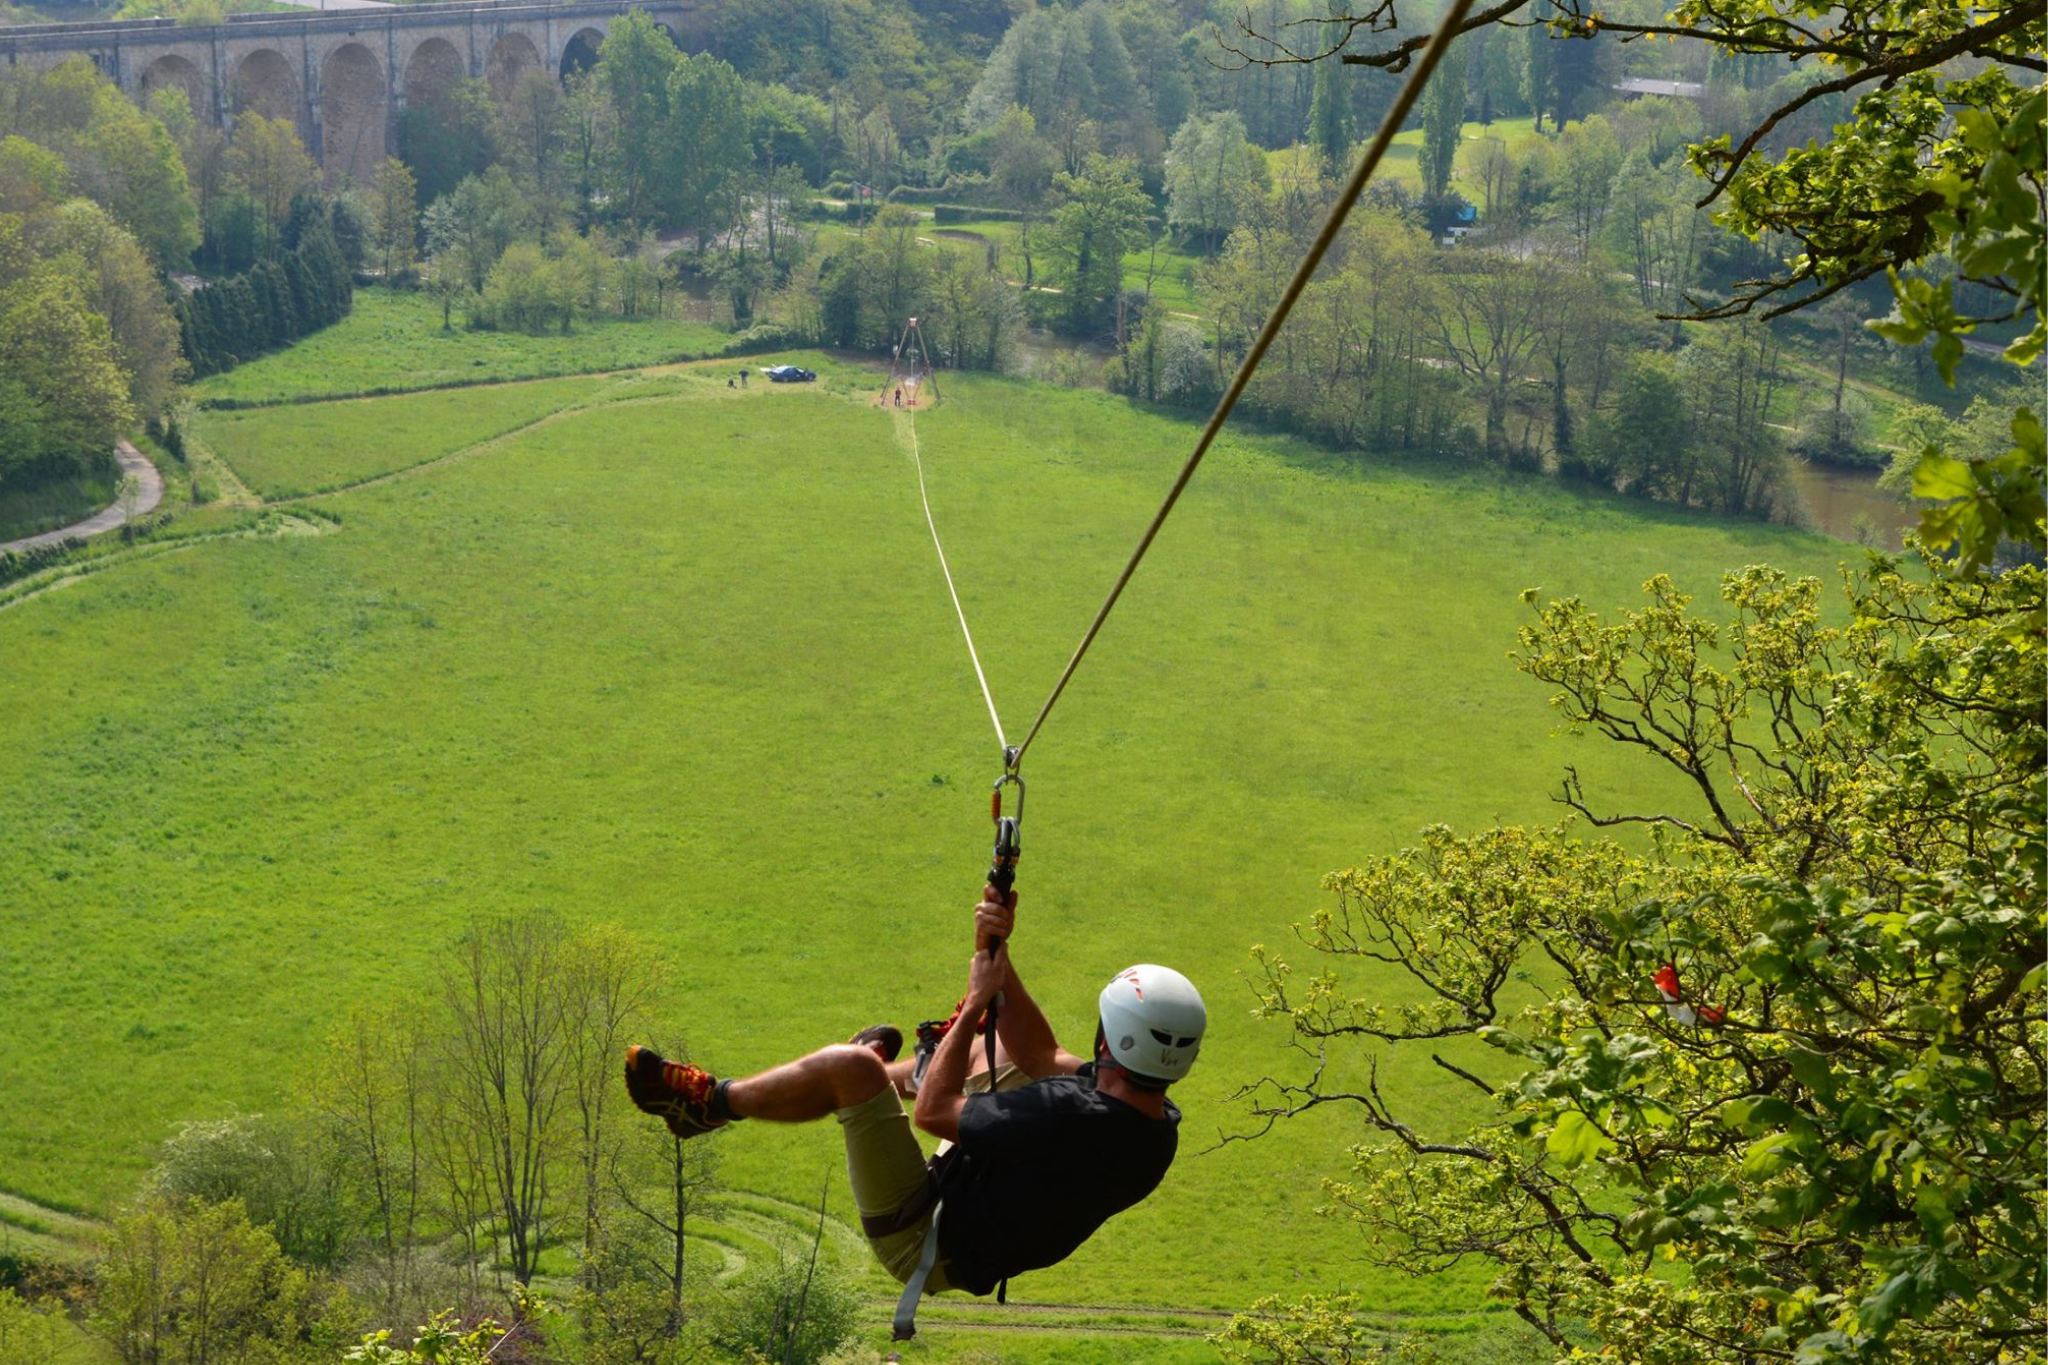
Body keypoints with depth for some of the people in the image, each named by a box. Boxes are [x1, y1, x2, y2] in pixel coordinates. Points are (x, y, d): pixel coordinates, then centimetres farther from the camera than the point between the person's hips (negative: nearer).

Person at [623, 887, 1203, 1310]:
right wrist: (997, 953, -5)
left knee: (851, 1064, -17)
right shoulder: (1159, 1128, -11)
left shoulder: (1072, 1118, -36)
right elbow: (1043, 1058, 2)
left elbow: (932, 1111, -22)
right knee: (998, 1052, 21)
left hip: (925, 1244, -9)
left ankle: (710, 1101, 6)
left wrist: (977, 1001, -12)